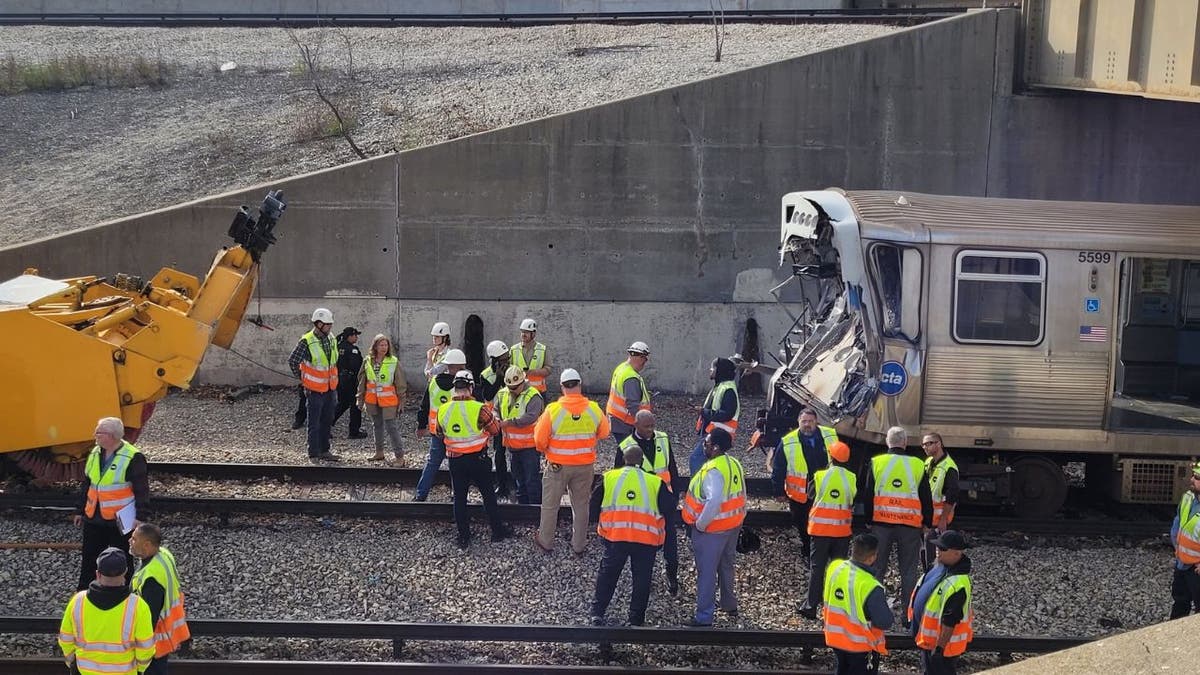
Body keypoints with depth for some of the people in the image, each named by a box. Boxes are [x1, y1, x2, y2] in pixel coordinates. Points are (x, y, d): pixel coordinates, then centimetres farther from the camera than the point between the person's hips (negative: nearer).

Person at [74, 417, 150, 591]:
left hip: (120, 520, -6)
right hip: (94, 518, 6)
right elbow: (86, 485, 17)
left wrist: (140, 517, -17)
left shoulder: (133, 458, -14)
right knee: (89, 557, 12)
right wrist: (80, 511, 18)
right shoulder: (95, 454, 7)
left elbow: (142, 490, -13)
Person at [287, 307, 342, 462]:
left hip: (330, 389, 7)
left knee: (327, 422, 15)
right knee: (314, 424, 0)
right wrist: (303, 379, -5)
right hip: (315, 391, -7)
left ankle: (324, 451, 26)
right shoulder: (307, 342, -17)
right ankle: (313, 455, 7)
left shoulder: (331, 339, 4)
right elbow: (292, 362, -11)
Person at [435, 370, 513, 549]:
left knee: (459, 498, 13)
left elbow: (439, 433, 8)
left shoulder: (442, 410, -8)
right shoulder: (479, 409, -20)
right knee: (488, 495, 13)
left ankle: (463, 536, 19)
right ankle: (497, 531, 23)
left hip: (455, 460, 3)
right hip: (478, 459, -2)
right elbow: (495, 429, -9)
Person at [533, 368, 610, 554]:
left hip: (557, 466, -2)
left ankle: (546, 541, 30)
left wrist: (544, 451, 10)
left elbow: (540, 440, -12)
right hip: (585, 466, 2)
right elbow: (604, 433, 5)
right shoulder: (594, 409, -11)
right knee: (581, 505, 17)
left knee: (550, 505, 16)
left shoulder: (552, 410, -19)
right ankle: (579, 545, 27)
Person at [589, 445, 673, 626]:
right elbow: (669, 508, 0)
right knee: (641, 579, 13)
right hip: (646, 539, -1)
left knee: (608, 573, 18)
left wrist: (602, 522, 23)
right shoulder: (655, 482, -5)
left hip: (615, 536, 1)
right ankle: (636, 619, 18)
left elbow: (594, 504, 6)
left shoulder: (609, 477, 0)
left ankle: (597, 612, 19)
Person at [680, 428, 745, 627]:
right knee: (726, 566, 25)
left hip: (712, 529, -9)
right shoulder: (735, 464, 4)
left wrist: (700, 524, -23)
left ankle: (704, 616, 4)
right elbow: (740, 495, 11)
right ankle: (729, 605, 40)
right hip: (733, 525, 9)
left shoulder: (713, 470, -25)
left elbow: (713, 501, -35)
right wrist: (739, 517, 18)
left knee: (706, 572, -1)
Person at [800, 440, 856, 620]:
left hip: (820, 528, -2)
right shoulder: (852, 478, -5)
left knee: (817, 567, 5)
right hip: (842, 530, 2)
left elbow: (811, 496, 3)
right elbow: (854, 503, 6)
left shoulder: (820, 476, -11)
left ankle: (811, 606, 6)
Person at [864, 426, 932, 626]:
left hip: (881, 522, 0)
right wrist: (927, 523, 15)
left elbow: (868, 495, 1)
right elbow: (926, 498, 5)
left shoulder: (876, 462, -1)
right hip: (910, 525, 0)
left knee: (877, 568, 9)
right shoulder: (918, 465, -1)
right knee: (908, 570, 6)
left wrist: (869, 520, 11)